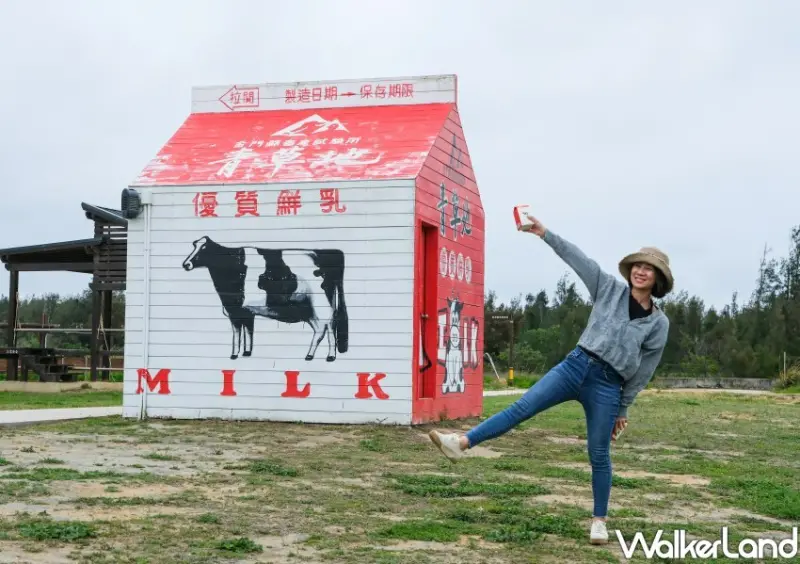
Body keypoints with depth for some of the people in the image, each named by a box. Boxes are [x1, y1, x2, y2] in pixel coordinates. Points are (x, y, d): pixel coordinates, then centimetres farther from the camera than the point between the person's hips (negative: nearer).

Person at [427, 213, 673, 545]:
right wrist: (545, 234, 0)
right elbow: (577, 259, 6)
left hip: (608, 386, -2)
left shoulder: (659, 323, 3)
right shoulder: (611, 289, 8)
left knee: (599, 455, 1)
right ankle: (461, 444, -13)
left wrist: (623, 409, 9)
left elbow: (643, 372, 7)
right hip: (575, 365, 2)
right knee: (521, 408, -9)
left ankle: (599, 521, 15)